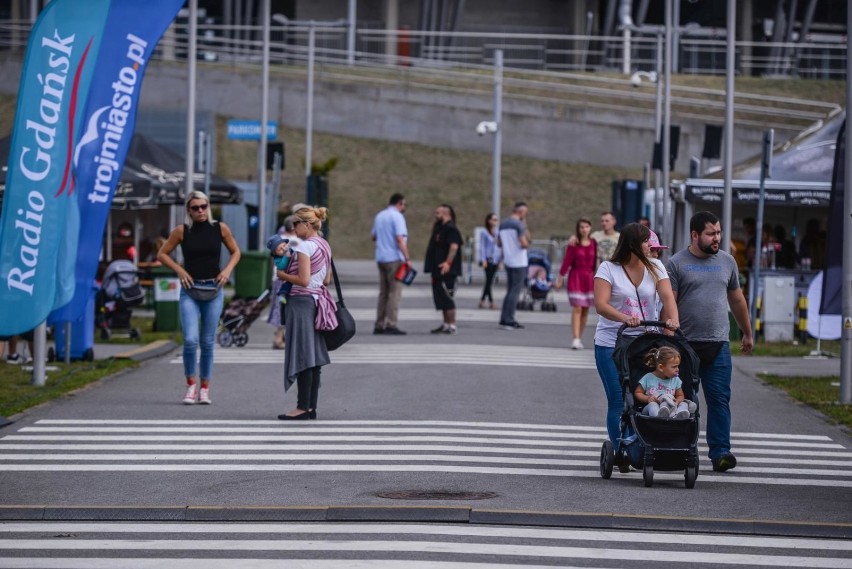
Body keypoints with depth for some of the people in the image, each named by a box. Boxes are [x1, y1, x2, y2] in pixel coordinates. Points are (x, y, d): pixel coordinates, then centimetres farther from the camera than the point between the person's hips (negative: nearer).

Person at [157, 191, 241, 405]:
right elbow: (162, 254, 8)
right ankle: (191, 384, 3)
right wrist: (179, 270, -6)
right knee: (190, 340, -15)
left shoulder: (220, 229, 2)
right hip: (190, 291, -1)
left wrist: (227, 270, -2)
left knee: (207, 342, 5)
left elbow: (235, 252, 15)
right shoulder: (182, 231, -1)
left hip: (214, 290, 1)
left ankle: (204, 389, 14)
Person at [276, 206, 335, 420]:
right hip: (318, 300, 9)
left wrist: (282, 275, -6)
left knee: (301, 355, -5)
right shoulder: (324, 246, 13)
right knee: (313, 356, 10)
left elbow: (303, 280, -20)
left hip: (302, 301, -9)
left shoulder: (305, 246, -14)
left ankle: (302, 407, -4)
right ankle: (311, 407, 11)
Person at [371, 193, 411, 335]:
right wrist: (407, 258, -21)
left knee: (383, 293, 12)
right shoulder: (397, 217, -10)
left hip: (381, 258, 8)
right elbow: (400, 239, -20)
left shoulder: (379, 216, 15)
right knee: (395, 292, -7)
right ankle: (391, 324, -12)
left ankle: (379, 325, 11)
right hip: (394, 258, -8)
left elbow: (374, 236, 23)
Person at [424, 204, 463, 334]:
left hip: (447, 270, -11)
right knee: (441, 298, 13)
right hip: (438, 270, 11)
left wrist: (448, 262, -33)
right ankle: (446, 324, 20)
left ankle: (451, 325, -8)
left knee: (446, 298, -10)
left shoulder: (451, 229, -13)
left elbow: (454, 246, -26)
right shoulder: (439, 228, 19)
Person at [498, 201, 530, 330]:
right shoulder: (519, 224, -13)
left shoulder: (503, 224, 12)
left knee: (510, 290, 15)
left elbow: (499, 243, 18)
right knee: (516, 290, -4)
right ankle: (508, 320, -7)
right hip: (519, 262, -8)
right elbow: (524, 244, -20)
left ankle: (505, 319, 15)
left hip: (507, 261, 8)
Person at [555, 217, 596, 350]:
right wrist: (560, 278, -5)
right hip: (576, 277, -3)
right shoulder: (573, 244, -5)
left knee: (585, 310, 6)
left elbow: (596, 262, 8)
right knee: (577, 309, -10)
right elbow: (567, 261, -4)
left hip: (589, 278, 3)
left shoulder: (594, 244, 4)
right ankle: (576, 339, -13)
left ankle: (579, 338, 14)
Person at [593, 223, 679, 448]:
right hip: (611, 344, -2)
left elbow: (667, 297, -5)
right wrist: (625, 318, -33)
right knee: (618, 400, -4)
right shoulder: (608, 269, -2)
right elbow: (601, 305, -14)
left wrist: (672, 320, -26)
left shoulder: (655, 268, 8)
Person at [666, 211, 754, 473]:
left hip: (718, 345, 3)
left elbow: (737, 299, 22)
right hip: (685, 344, -2)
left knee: (719, 400, -4)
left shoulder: (727, 261, 12)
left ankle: (720, 452, -6)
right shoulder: (677, 263, 0)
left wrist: (747, 333, 26)